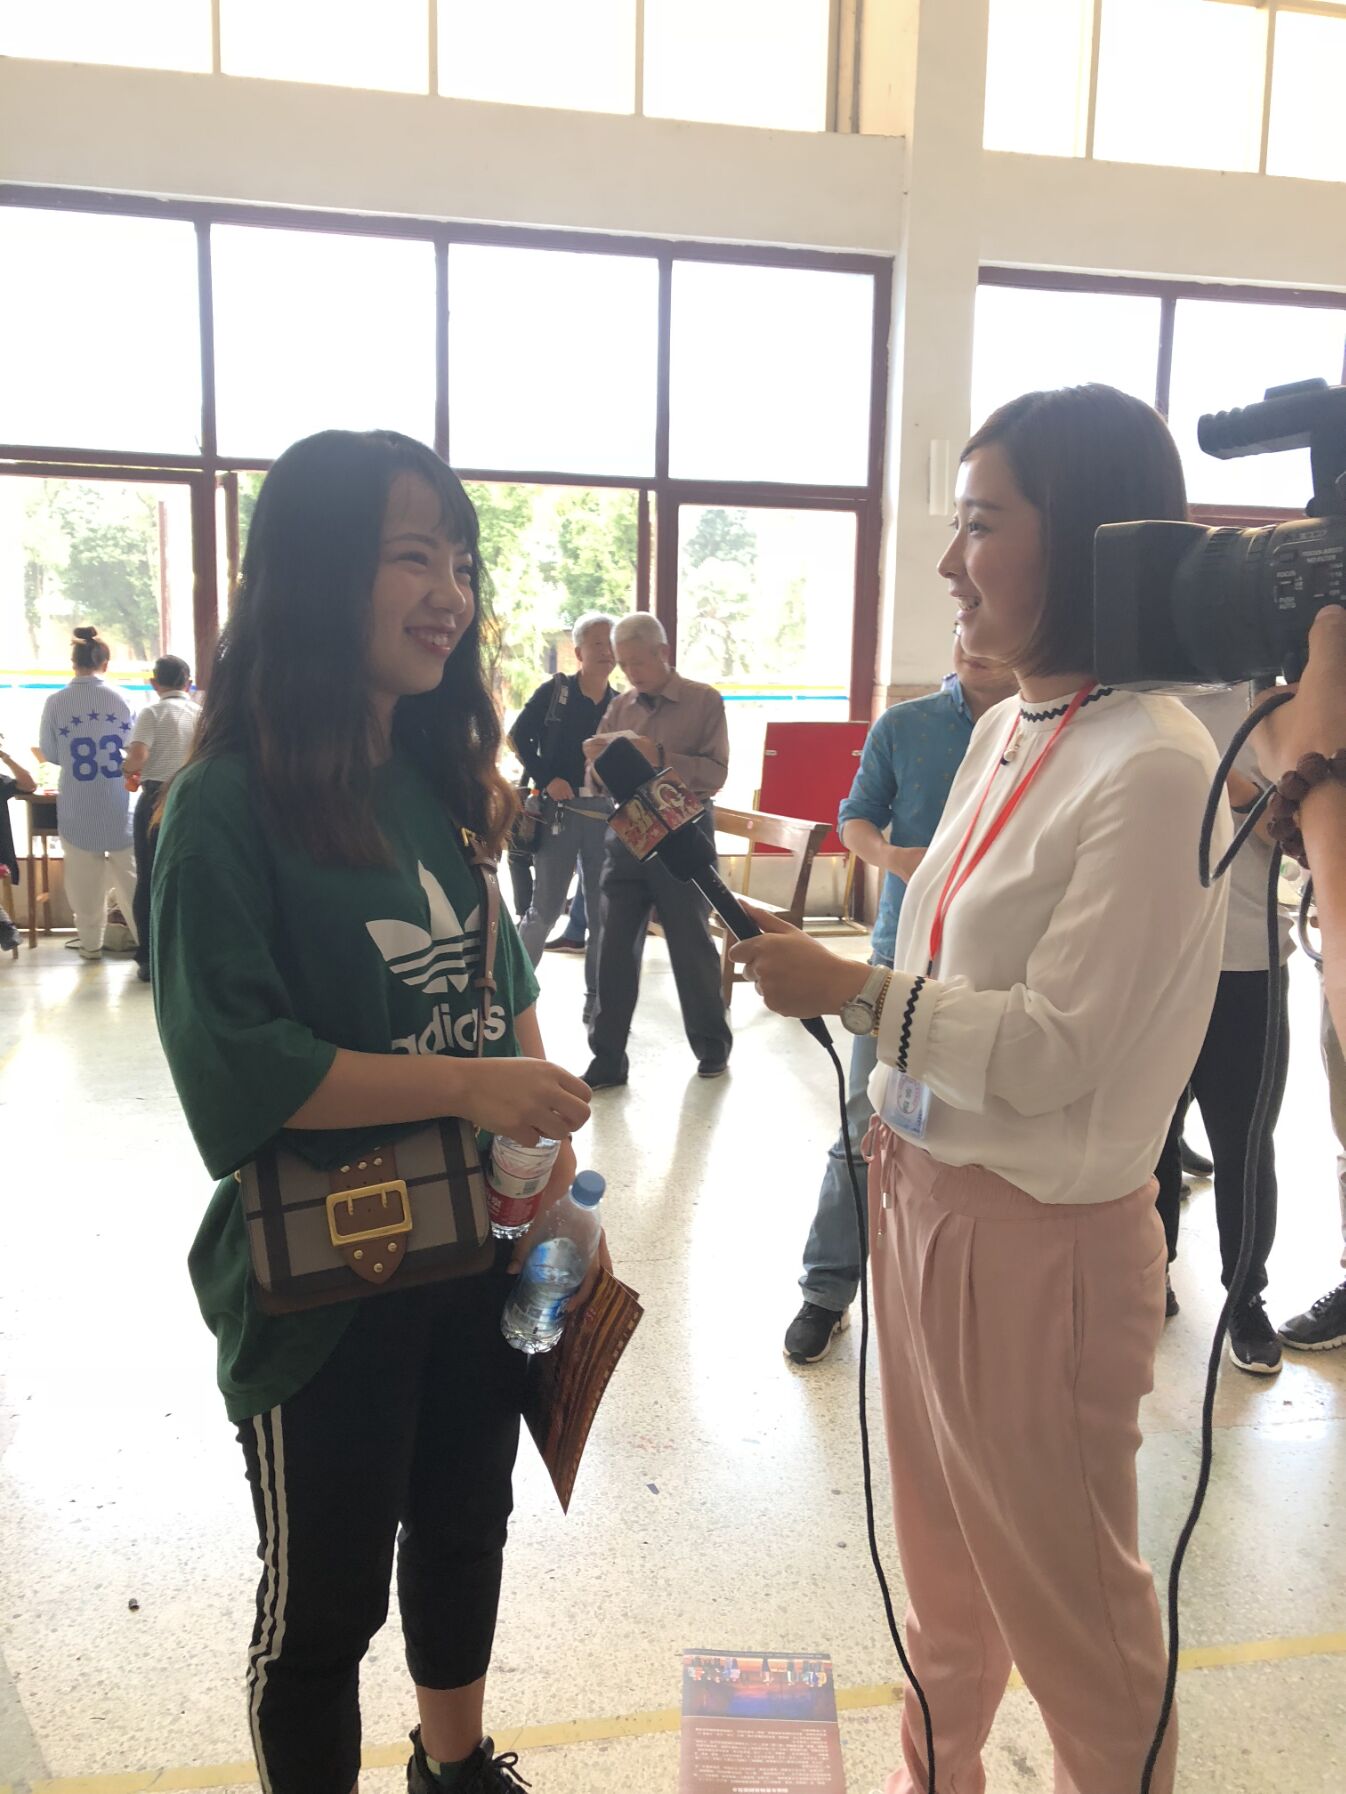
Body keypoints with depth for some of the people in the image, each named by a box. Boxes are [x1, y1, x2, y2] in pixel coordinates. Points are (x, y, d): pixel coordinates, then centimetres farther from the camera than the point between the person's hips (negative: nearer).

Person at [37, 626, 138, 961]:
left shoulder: (56, 702, -8)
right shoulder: (121, 698, -6)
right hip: (118, 802, 0)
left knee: (84, 876, 9)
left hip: (77, 806, 0)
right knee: (129, 872, 8)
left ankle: (91, 942, 18)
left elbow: (49, 753, 2)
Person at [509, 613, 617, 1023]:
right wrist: (545, 779, -9)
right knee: (545, 907, 0)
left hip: (606, 814, 4)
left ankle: (597, 998, 15)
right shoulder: (554, 691, 0)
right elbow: (518, 737, 0)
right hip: (559, 810, -3)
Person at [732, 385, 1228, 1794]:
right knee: (943, 1561, 26)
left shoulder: (1153, 767, -20)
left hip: (1039, 1232, -8)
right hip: (919, 1189, 8)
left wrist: (850, 989, -17)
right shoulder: (1006, 729, 5)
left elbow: (1059, 1048, -20)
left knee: (1061, 1587, 14)